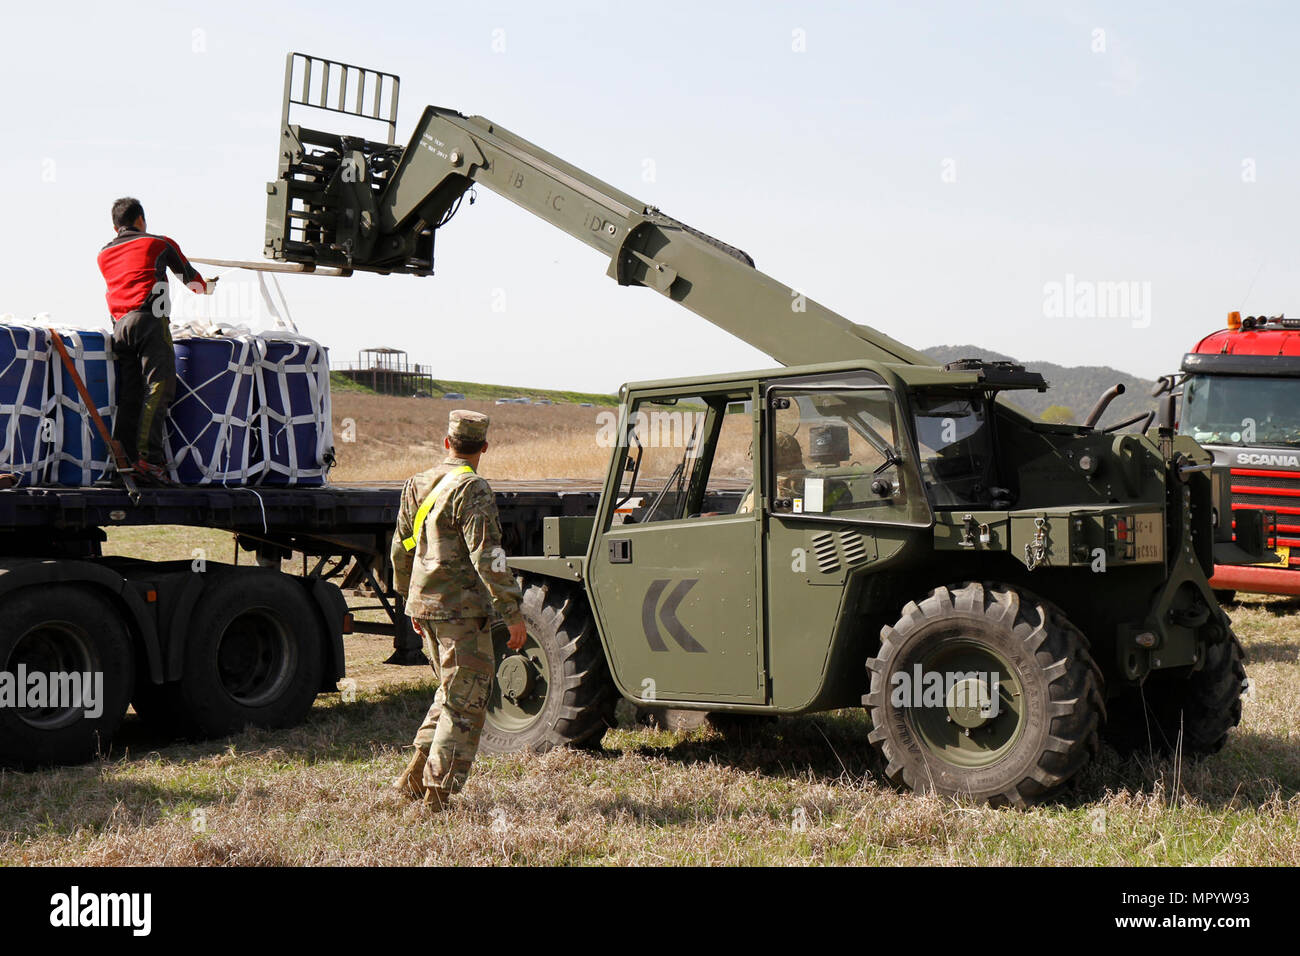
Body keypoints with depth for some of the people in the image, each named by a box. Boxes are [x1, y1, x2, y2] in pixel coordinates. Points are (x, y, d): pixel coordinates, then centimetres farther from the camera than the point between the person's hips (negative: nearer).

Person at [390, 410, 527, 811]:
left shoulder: (418, 485, 12)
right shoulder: (471, 490, -13)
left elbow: (401, 549, 20)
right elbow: (487, 556, -20)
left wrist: (411, 602, 30)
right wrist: (512, 612, -17)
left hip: (425, 605, 8)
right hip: (462, 608, -8)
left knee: (452, 691, 22)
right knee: (465, 704, -1)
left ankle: (414, 777, 20)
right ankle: (437, 795, -1)